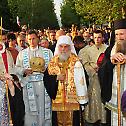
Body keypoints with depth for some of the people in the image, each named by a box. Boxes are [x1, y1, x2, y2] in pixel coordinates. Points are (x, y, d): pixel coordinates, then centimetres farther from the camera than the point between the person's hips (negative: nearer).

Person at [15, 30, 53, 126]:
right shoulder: (22, 53, 14)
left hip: (44, 83, 0)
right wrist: (24, 71, -10)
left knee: (44, 107, -1)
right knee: (30, 109, -1)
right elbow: (17, 68, 10)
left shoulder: (47, 52, 11)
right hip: (28, 84, 0)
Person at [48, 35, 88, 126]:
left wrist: (82, 101, -11)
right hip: (56, 100, 4)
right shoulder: (53, 62, 8)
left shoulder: (75, 62, -6)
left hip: (72, 100, -4)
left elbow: (80, 82, -9)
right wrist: (56, 78, -5)